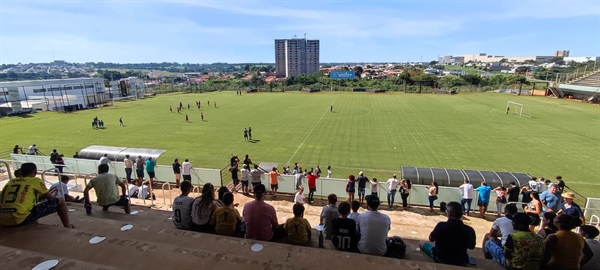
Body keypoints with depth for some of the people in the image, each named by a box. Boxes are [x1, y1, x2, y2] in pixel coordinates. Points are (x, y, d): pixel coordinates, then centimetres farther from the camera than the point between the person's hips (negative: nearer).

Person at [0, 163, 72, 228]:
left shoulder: (10, 181, 19)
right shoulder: (35, 180, 2)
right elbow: (50, 198, 11)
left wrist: (41, 195, 44)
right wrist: (54, 193, 33)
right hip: (21, 219, -7)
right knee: (60, 201, 4)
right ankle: (67, 227, 12)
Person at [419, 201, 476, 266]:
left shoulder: (441, 225, -27)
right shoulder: (470, 230, -19)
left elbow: (431, 239, -8)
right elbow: (471, 247, 2)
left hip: (440, 259, -3)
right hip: (461, 263, 4)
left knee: (422, 243, 21)